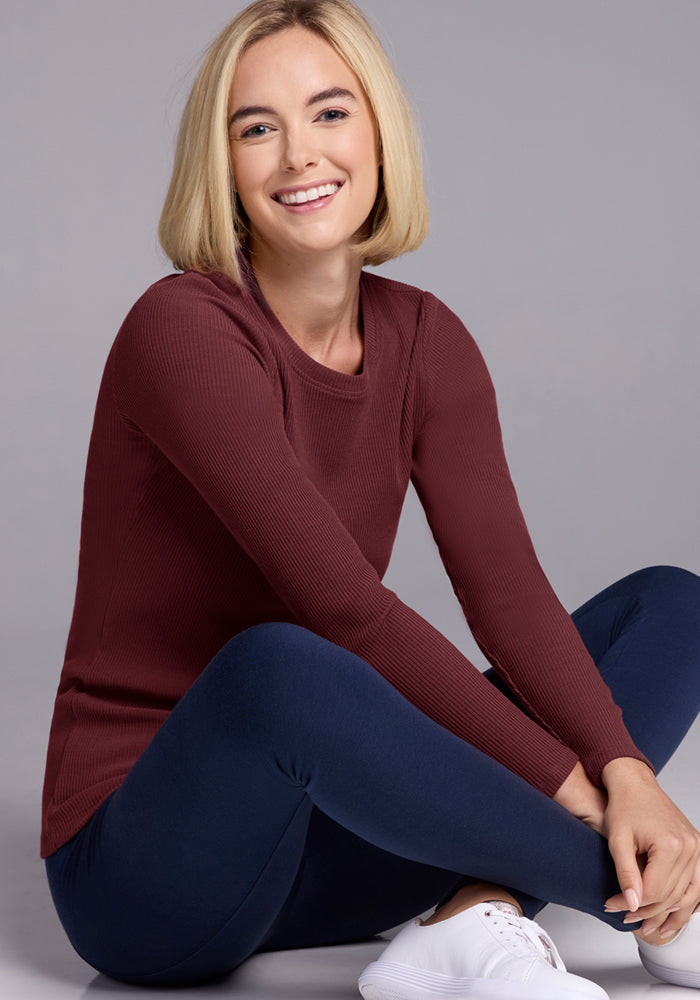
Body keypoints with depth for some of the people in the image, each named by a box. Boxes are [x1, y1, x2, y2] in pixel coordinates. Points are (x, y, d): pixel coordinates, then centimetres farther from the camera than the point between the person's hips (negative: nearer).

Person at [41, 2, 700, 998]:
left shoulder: (426, 341, 3)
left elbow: (506, 587, -9)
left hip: (331, 830, 7)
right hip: (144, 871, -6)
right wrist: (571, 786, -24)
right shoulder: (182, 329, -18)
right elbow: (344, 607, -25)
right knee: (277, 668, -41)